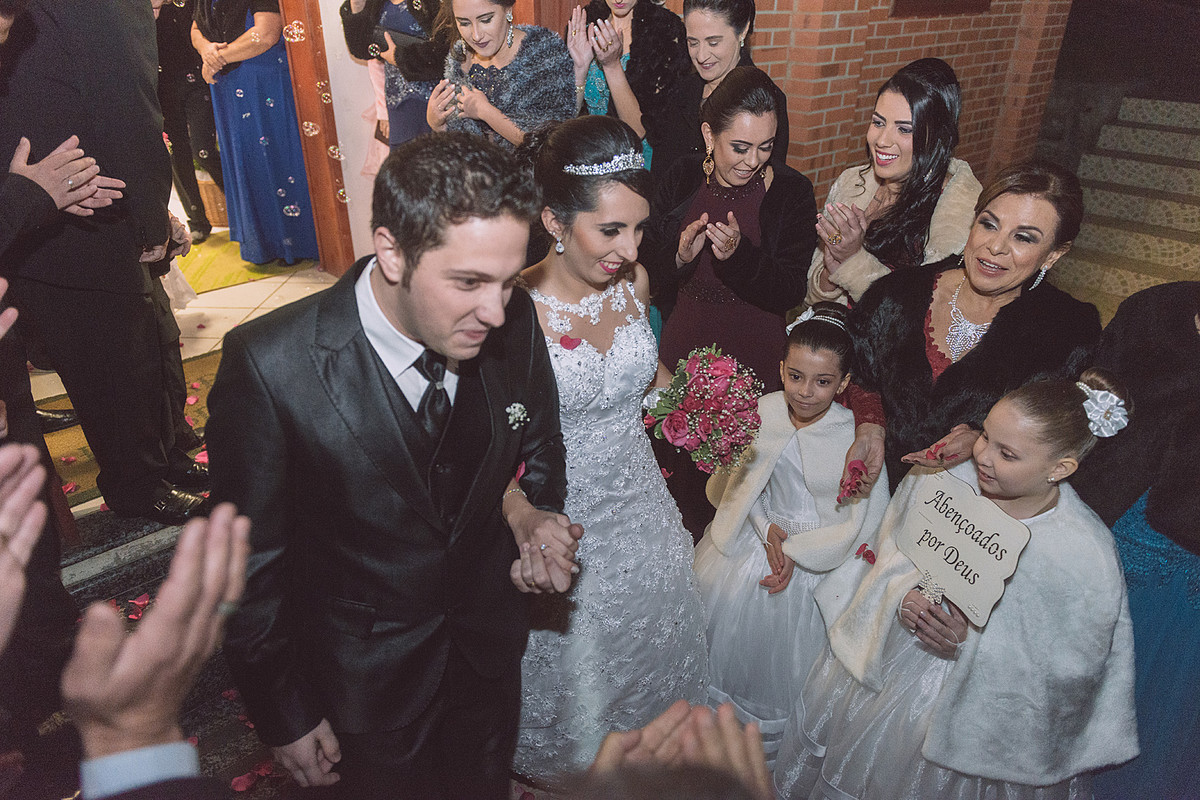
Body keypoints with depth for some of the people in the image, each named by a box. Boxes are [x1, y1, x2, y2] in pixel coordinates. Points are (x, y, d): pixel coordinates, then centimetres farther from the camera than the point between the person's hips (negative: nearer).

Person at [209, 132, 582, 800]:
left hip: (491, 647, 4)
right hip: (368, 681, -3)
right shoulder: (270, 368, -29)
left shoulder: (515, 322, -19)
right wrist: (285, 716, -7)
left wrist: (534, 515, -20)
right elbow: (253, 564, -17)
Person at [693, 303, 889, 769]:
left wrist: (794, 553, -17)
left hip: (818, 557, -3)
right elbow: (738, 483, 0)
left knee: (785, 652, 10)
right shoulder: (761, 412, -11)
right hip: (757, 534, 3)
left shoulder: (858, 438, -20)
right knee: (726, 629, 15)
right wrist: (767, 530, -15)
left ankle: (772, 747, 40)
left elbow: (863, 524, -14)